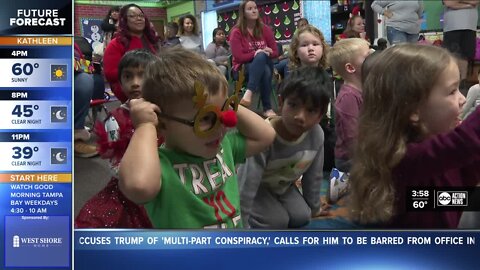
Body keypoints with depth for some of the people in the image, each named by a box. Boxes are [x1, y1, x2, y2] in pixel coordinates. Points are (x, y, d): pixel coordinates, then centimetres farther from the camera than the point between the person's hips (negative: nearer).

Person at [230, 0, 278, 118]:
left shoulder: (265, 29, 4)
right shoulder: (236, 32, -6)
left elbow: (275, 52, 5)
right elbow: (238, 57, -13)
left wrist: (266, 53, -16)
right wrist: (255, 53, -24)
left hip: (265, 64, 4)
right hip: (243, 68, -3)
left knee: (262, 56, -34)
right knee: (265, 72, -36)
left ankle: (249, 93, -43)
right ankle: (267, 108, -36)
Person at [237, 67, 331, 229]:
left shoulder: (317, 136, -25)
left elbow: (313, 176, -6)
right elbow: (246, 187, -33)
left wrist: (313, 207, 8)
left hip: (282, 185, 5)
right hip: (256, 185, -5)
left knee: (301, 217, -7)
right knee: (277, 221, -19)